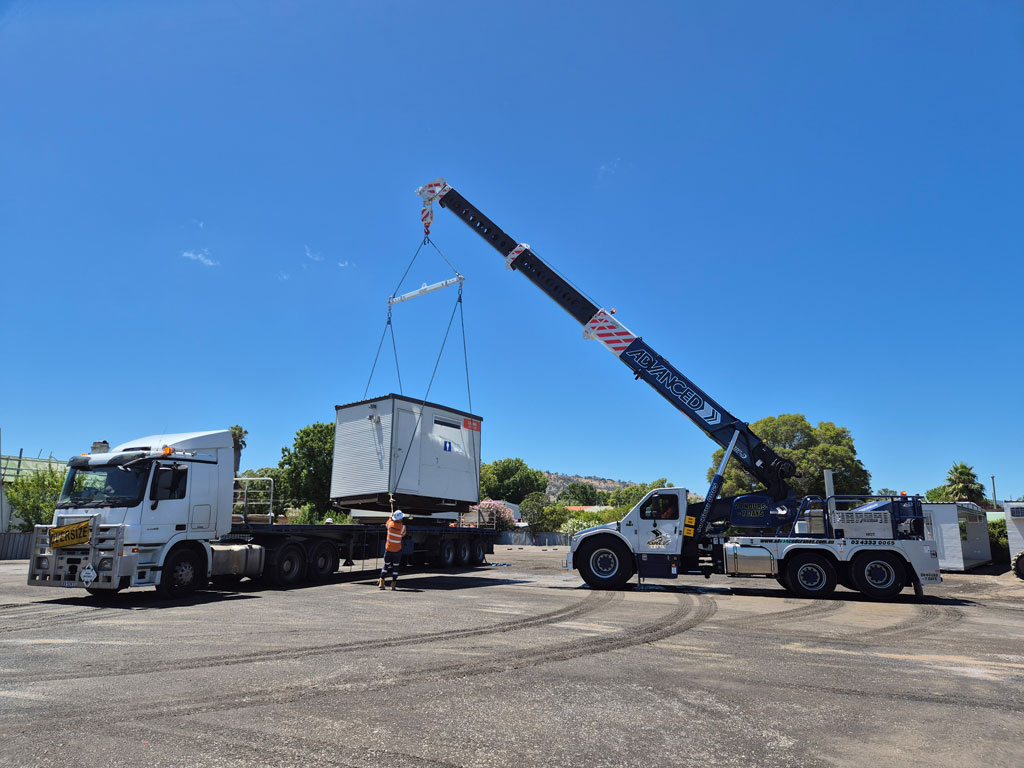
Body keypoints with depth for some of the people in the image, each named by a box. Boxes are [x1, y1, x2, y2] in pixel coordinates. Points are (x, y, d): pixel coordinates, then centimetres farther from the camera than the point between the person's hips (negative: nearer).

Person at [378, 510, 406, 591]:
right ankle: (393, 584, 7)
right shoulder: (402, 527, -14)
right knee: (395, 566, 8)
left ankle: (381, 583, 9)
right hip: (397, 550, -2)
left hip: (388, 548, 2)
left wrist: (391, 517, 28)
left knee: (386, 565, 13)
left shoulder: (390, 523, -9)